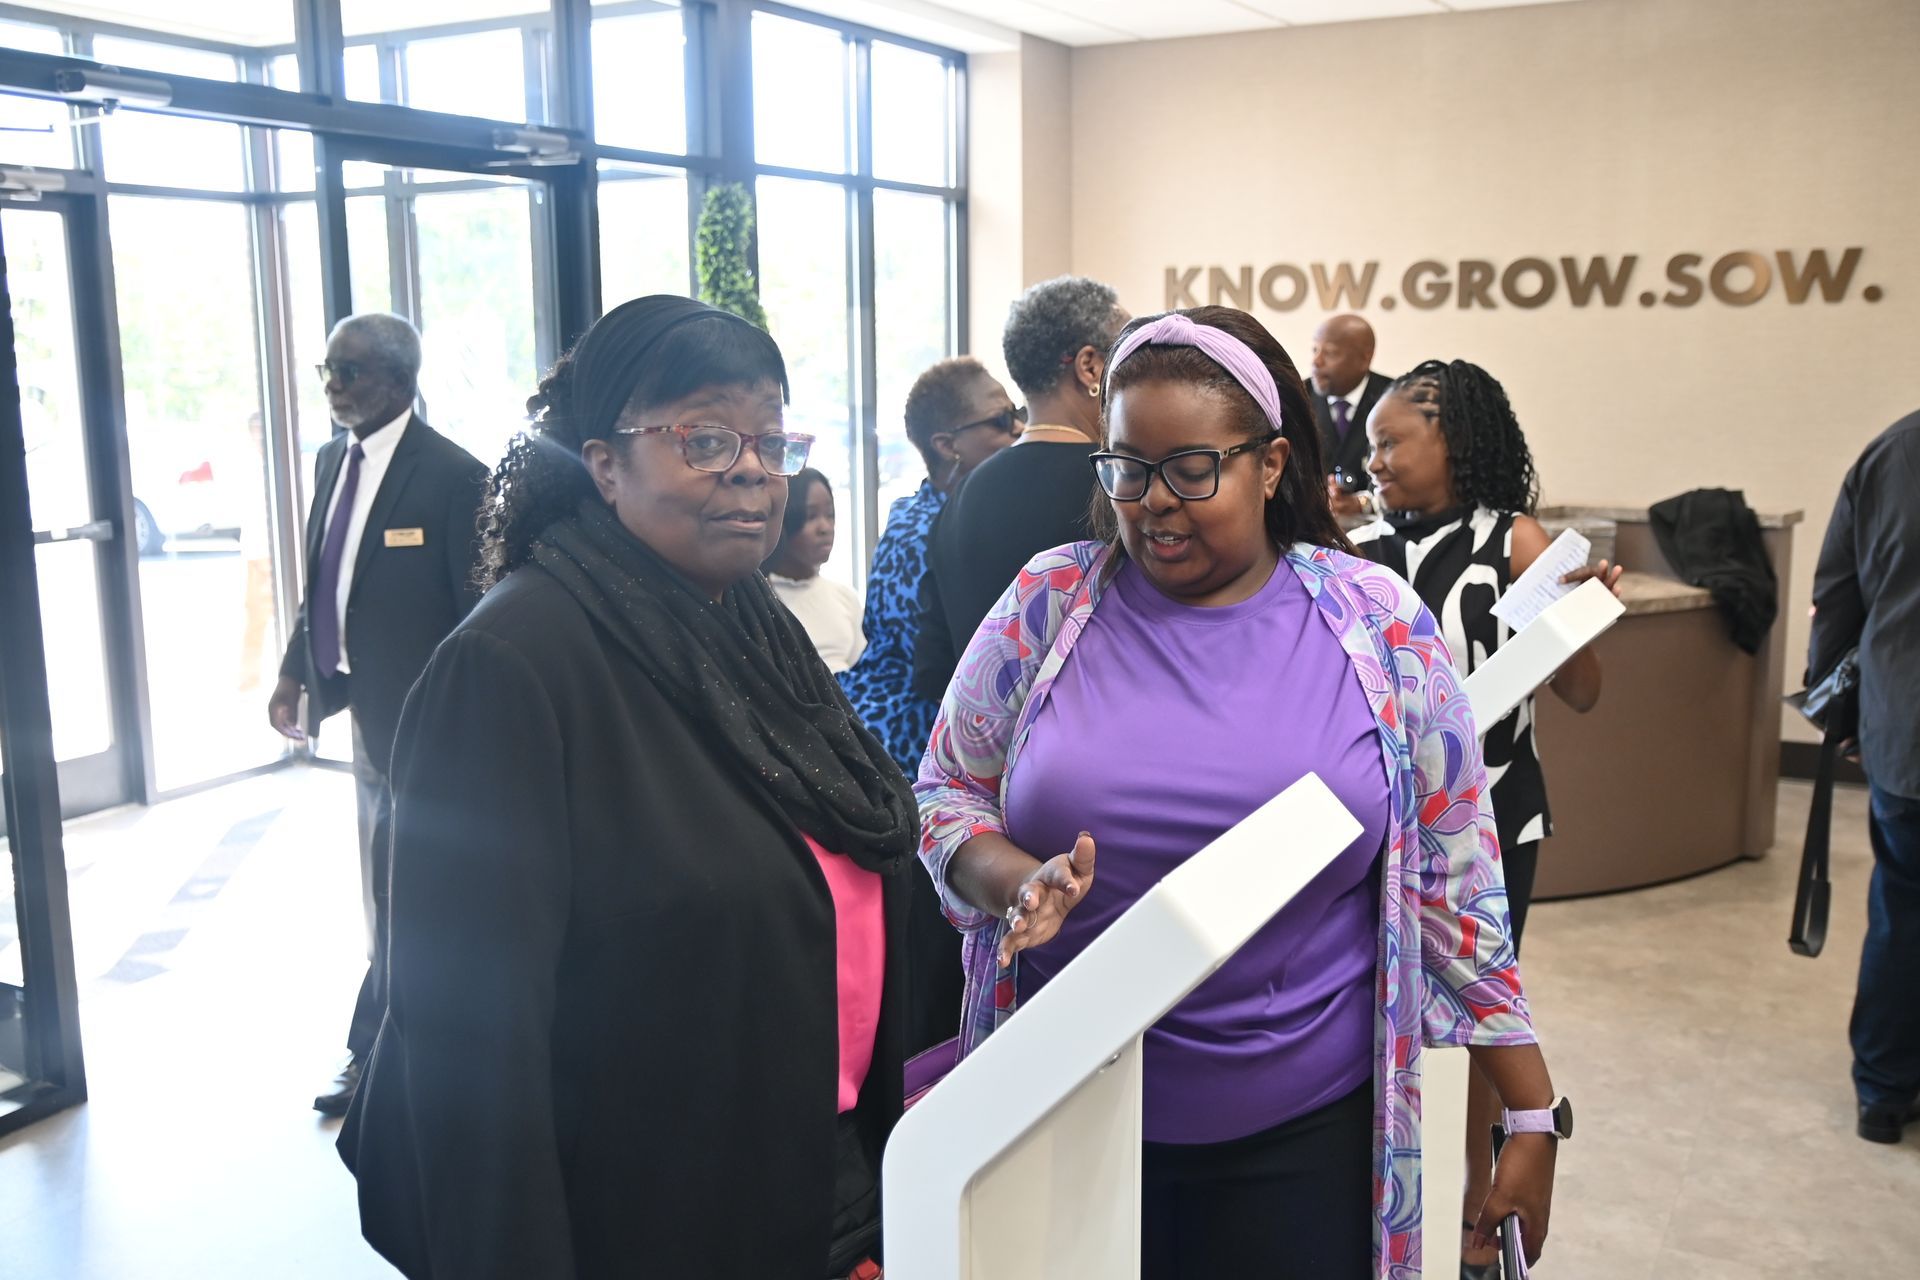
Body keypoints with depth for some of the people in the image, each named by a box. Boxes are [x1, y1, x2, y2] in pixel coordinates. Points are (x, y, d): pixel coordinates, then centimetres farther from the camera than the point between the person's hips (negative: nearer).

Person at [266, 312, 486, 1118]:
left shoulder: (453, 476, -16)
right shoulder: (334, 460, 8)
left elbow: (479, 617, -16)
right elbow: (321, 582, 15)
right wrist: (295, 672, 5)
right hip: (367, 707, 8)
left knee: (399, 896, 1)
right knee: (394, 888, 19)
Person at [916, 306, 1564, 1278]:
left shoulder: (1377, 624, -4)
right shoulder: (1049, 604, -3)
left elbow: (1453, 879, 0)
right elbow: (945, 792, 5)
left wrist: (1533, 1114, 2)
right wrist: (1019, 882, -17)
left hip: (1307, 1126, 0)